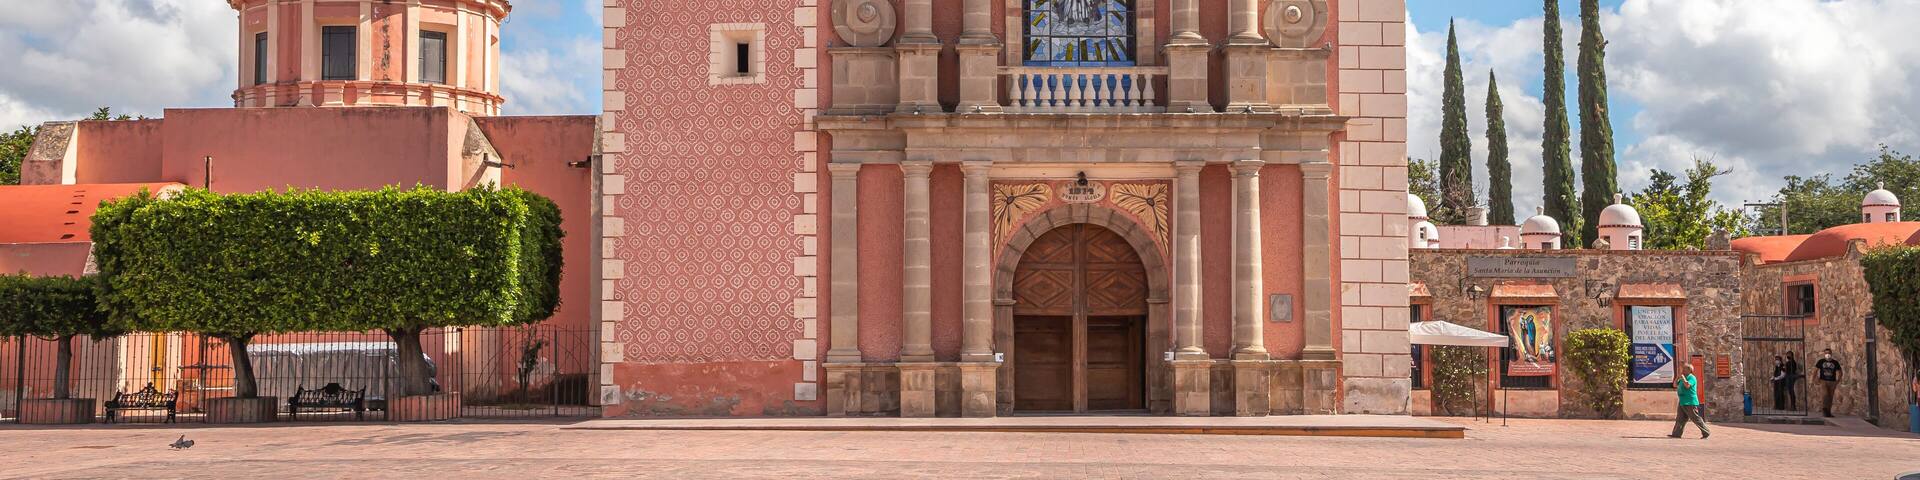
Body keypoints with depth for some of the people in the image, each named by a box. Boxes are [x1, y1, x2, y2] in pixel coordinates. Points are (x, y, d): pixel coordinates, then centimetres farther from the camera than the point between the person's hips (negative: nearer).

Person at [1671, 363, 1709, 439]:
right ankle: (1676, 434, 8)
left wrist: (1683, 378, -15)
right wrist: (1678, 377, 8)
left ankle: (1706, 433, 2)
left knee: (1696, 419, -5)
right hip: (1682, 402, 9)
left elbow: (1687, 385, -26)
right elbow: (1675, 385, 21)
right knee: (1680, 419, 7)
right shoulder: (1682, 378, 17)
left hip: (1690, 403, -9)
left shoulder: (1691, 377, -10)